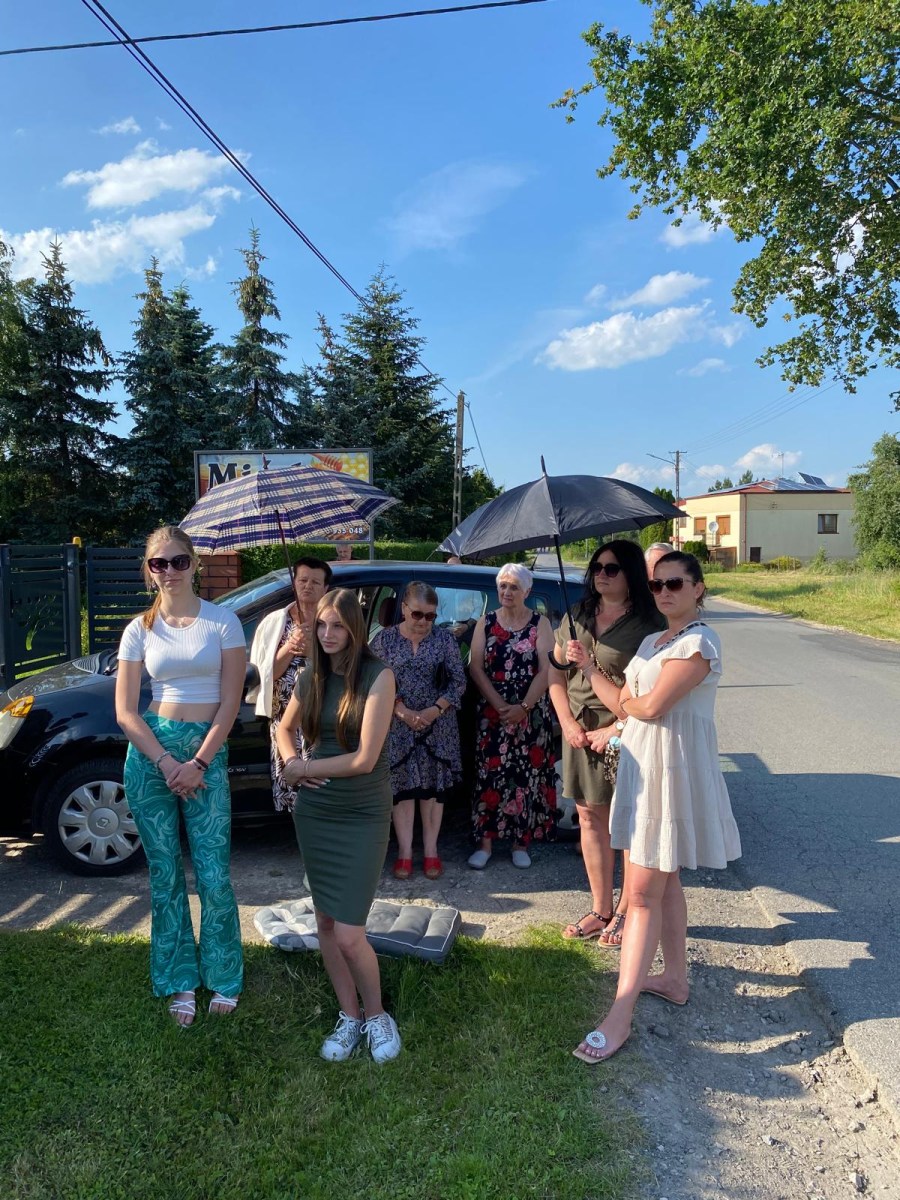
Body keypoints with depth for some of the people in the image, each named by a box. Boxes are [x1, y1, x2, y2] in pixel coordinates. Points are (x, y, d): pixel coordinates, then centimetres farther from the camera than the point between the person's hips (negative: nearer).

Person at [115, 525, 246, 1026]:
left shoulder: (222, 621, -2)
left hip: (207, 751, -2)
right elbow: (126, 712, 1)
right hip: (150, 753, 2)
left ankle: (224, 977, 20)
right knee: (165, 875, 10)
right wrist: (166, 763, -10)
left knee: (214, 875, -1)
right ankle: (180, 981, 25)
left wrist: (198, 764, -12)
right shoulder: (140, 629, 4)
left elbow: (230, 703, -5)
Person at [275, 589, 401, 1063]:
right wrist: (292, 765, -2)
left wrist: (305, 768, -6)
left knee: (349, 935, -5)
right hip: (314, 811, 5)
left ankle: (376, 1014, 22)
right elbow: (285, 729, 19)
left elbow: (364, 759, -18)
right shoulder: (311, 676, 2)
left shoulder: (377, 676, -15)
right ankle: (349, 1015, 32)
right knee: (325, 922, 13)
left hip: (363, 815, -5)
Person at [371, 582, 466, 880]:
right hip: (398, 725, 0)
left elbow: (458, 681, 0)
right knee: (402, 785, 3)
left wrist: (434, 710, -12)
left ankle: (431, 850, 16)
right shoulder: (384, 639, -2)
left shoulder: (445, 639, 0)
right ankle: (404, 851, 12)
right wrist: (402, 712, -15)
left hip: (437, 725, 1)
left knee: (433, 785, 5)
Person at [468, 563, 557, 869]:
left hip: (531, 714, -1)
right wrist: (500, 706, -13)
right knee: (489, 774, 0)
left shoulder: (540, 624, 1)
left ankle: (521, 842, 15)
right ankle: (486, 841, 9)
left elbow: (546, 670, -6)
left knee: (526, 775, 3)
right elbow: (476, 668, -2)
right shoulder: (486, 623, 5)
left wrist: (523, 708, -16)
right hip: (492, 713, 1)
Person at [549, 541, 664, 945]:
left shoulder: (648, 624, -9)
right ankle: (600, 909, 26)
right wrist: (568, 723, 0)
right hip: (579, 733, 6)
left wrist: (613, 729, -19)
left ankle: (625, 912, 20)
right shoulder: (576, 617, 10)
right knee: (590, 820, 12)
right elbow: (556, 673, 12)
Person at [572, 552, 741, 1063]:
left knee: (645, 892, -7)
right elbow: (628, 703, 8)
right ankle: (675, 978, 34)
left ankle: (620, 1016, -1)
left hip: (672, 770, -9)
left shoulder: (699, 642, -16)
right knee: (664, 880, 19)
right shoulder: (653, 641, 13)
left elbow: (650, 707, -22)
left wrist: (628, 700, -1)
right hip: (641, 763, 9)